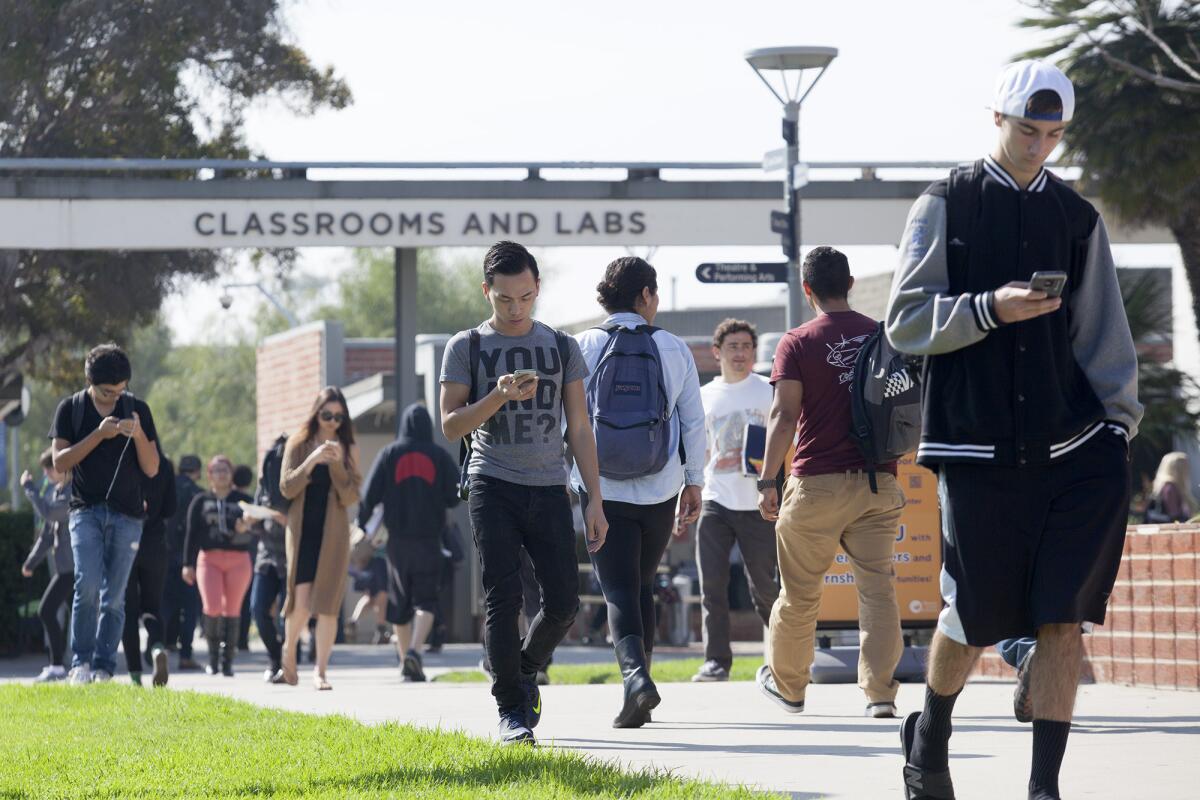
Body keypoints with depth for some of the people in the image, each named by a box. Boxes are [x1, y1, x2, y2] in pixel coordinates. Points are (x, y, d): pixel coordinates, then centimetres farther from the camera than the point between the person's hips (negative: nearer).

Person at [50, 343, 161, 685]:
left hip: (126, 515, 1)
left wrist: (138, 434, -14)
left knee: (114, 596, -1)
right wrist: (98, 435, -14)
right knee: (88, 585, -18)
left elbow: (152, 469, 5)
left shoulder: (137, 409, 6)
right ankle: (81, 662, -10)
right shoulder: (71, 409, 4)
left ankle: (103, 668, 3)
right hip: (86, 511, -1)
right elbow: (60, 462, -4)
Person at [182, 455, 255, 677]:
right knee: (212, 608, -14)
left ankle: (227, 660, 7)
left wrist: (244, 529, -21)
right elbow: (192, 533, 8)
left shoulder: (242, 500, 10)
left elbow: (252, 532, 3)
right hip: (209, 558, -1)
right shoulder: (201, 501, 10)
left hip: (238, 560, 1)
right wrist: (188, 564, 2)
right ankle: (213, 656, 3)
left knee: (232, 609, 1)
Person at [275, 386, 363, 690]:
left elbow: (351, 497, -1)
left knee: (327, 604, -6)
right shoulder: (298, 444, 4)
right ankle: (288, 658, 18)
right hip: (302, 530, -1)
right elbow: (286, 488, -3)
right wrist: (312, 461, -16)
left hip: (333, 533, 1)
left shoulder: (348, 449, 5)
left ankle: (321, 671, -2)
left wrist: (337, 464, -14)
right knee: (301, 602, -7)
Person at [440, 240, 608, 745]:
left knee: (563, 600, -3)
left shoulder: (562, 347, 10)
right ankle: (512, 709, -4)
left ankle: (526, 669, 25)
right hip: (493, 487, -2)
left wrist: (596, 501, 5)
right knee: (503, 598, -10)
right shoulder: (467, 348, 4)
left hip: (549, 489, 2)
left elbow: (579, 428, 11)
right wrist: (498, 397, -18)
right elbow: (451, 425, -1)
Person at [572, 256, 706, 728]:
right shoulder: (673, 349, 1)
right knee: (642, 584, 18)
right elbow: (694, 423, 3)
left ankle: (635, 674, -27)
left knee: (619, 589, -3)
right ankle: (637, 693, 20)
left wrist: (559, 479, 6)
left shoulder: (583, 348, -2)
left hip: (603, 491, -2)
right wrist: (693, 483, 12)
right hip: (660, 490, 2)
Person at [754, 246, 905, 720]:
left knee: (800, 592, 11)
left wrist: (768, 480, -8)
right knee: (877, 586, -1)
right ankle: (880, 691, -10)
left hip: (817, 483, -3)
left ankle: (786, 685, 25)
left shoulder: (798, 343, -4)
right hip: (878, 483, 3)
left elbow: (784, 415, -10)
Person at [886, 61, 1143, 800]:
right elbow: (906, 322, -2)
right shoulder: (946, 207, 3)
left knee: (1064, 617, -8)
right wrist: (991, 309, -17)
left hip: (1068, 447, 2)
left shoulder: (1077, 219, 12)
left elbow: (1103, 335, 14)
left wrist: (1119, 423, 3)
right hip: (979, 451, -2)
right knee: (975, 616, 3)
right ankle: (930, 736, 31)